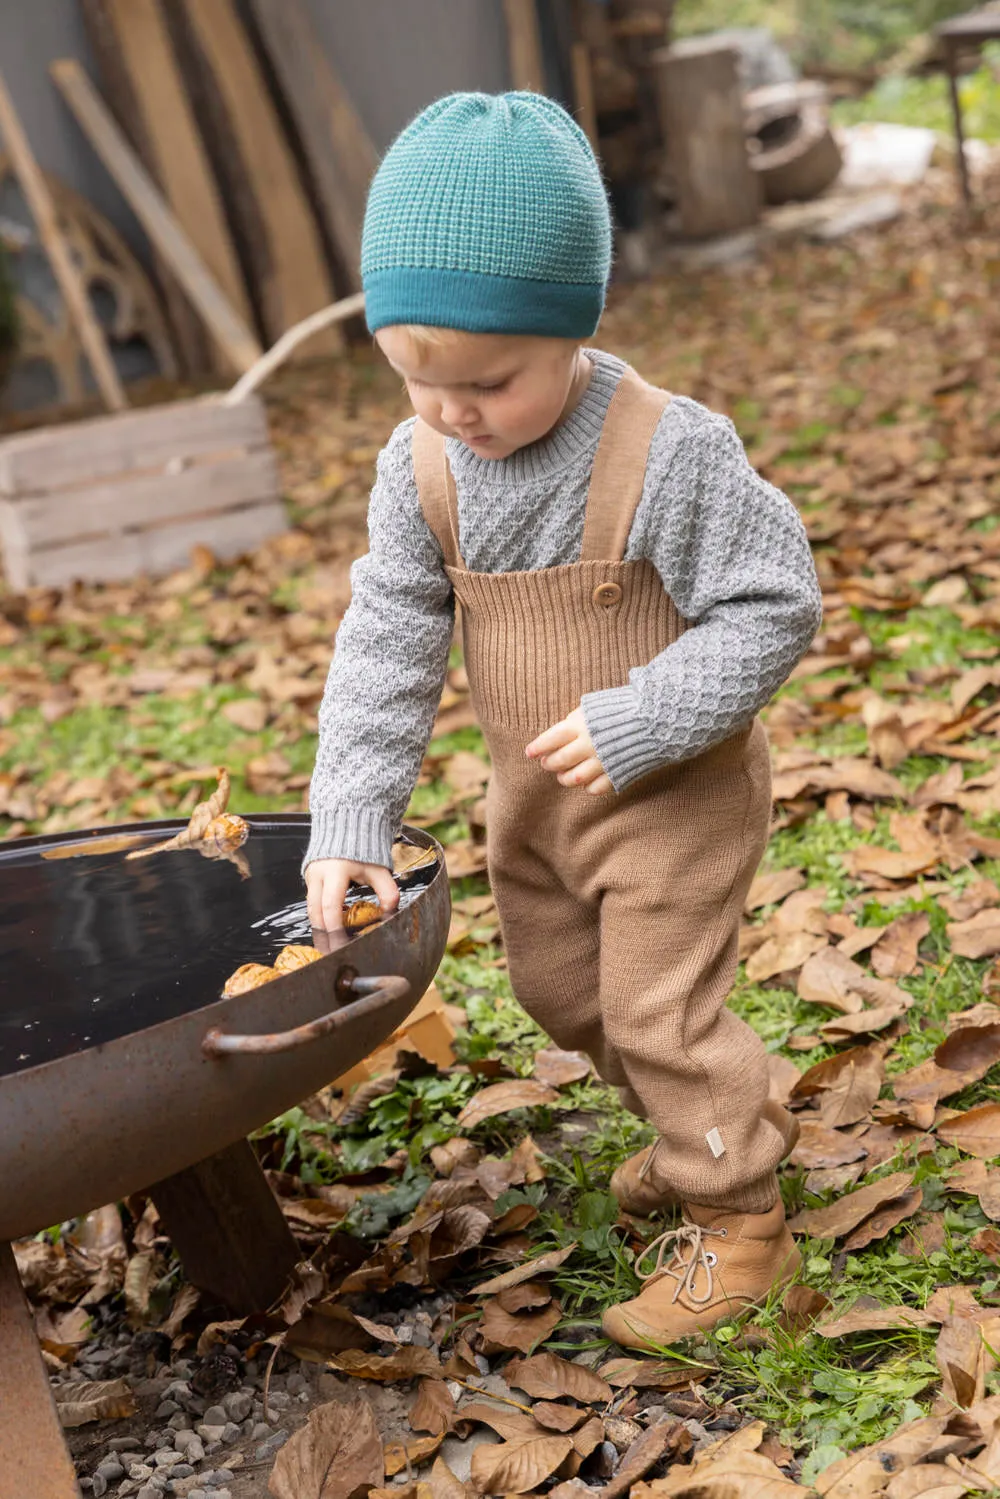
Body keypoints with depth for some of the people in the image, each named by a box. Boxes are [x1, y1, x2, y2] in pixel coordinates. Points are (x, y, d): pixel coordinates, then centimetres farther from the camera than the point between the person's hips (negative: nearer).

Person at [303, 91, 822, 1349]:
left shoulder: (669, 452, -26)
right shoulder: (420, 465, -10)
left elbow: (772, 608, -20)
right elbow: (386, 642, -8)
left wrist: (640, 723, -29)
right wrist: (350, 820, -14)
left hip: (677, 795, -7)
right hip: (534, 796, 7)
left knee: (659, 1009, -1)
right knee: (560, 989, 21)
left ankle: (737, 1222, 20)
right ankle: (704, 1126, 45)